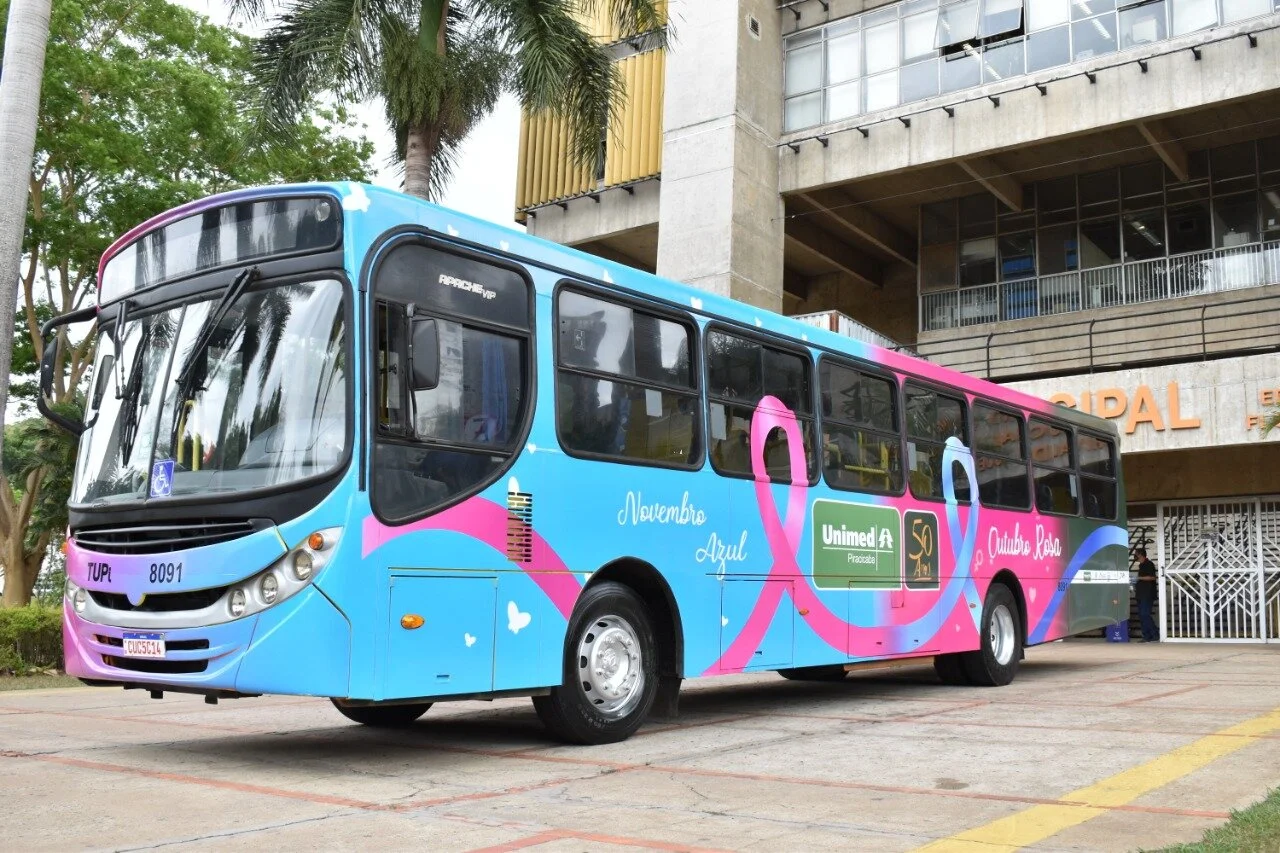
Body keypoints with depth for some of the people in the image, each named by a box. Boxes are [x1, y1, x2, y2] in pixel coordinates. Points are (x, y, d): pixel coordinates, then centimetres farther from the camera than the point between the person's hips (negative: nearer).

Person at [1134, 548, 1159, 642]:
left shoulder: (1149, 564, -9)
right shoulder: (1141, 565, 19)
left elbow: (1152, 577, -19)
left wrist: (1139, 578, -18)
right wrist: (1136, 588, 19)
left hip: (1148, 594, -10)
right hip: (1141, 594, 10)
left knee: (1145, 614, -14)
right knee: (1141, 615, 6)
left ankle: (1155, 635, -9)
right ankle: (1146, 636, 8)